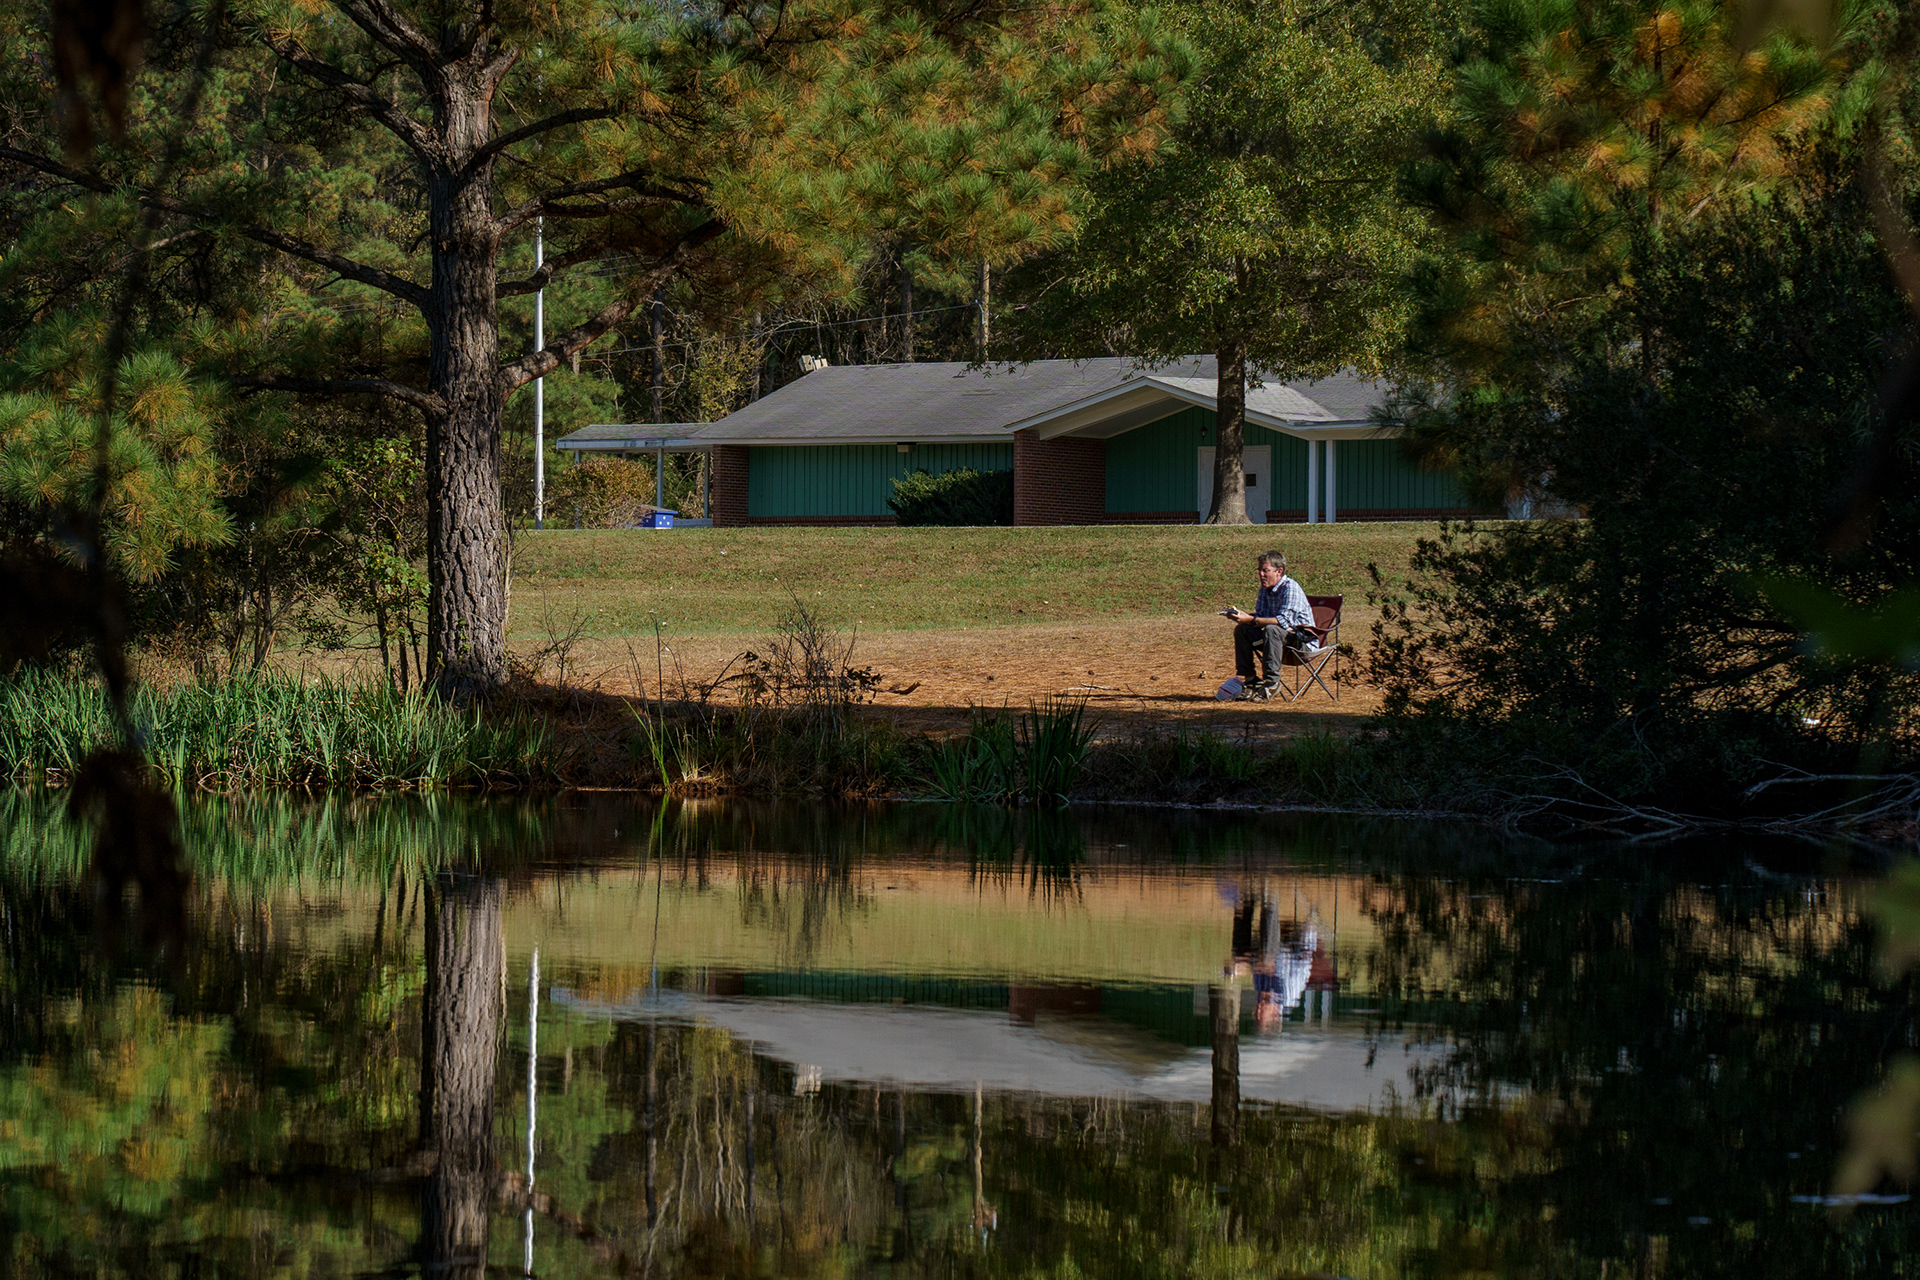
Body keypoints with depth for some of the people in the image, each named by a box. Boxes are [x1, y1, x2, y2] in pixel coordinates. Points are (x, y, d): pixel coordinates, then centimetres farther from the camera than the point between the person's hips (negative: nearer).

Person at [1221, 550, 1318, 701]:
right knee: (1241, 630, -2)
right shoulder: (1265, 589, 6)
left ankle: (1271, 682, -29)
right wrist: (1242, 616, -15)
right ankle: (1248, 680, -2)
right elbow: (1259, 617, 7)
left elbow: (1284, 621, -28)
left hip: (1304, 641, -8)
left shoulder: (1290, 588, -19)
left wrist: (1251, 620, -32)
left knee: (1272, 630, -36)